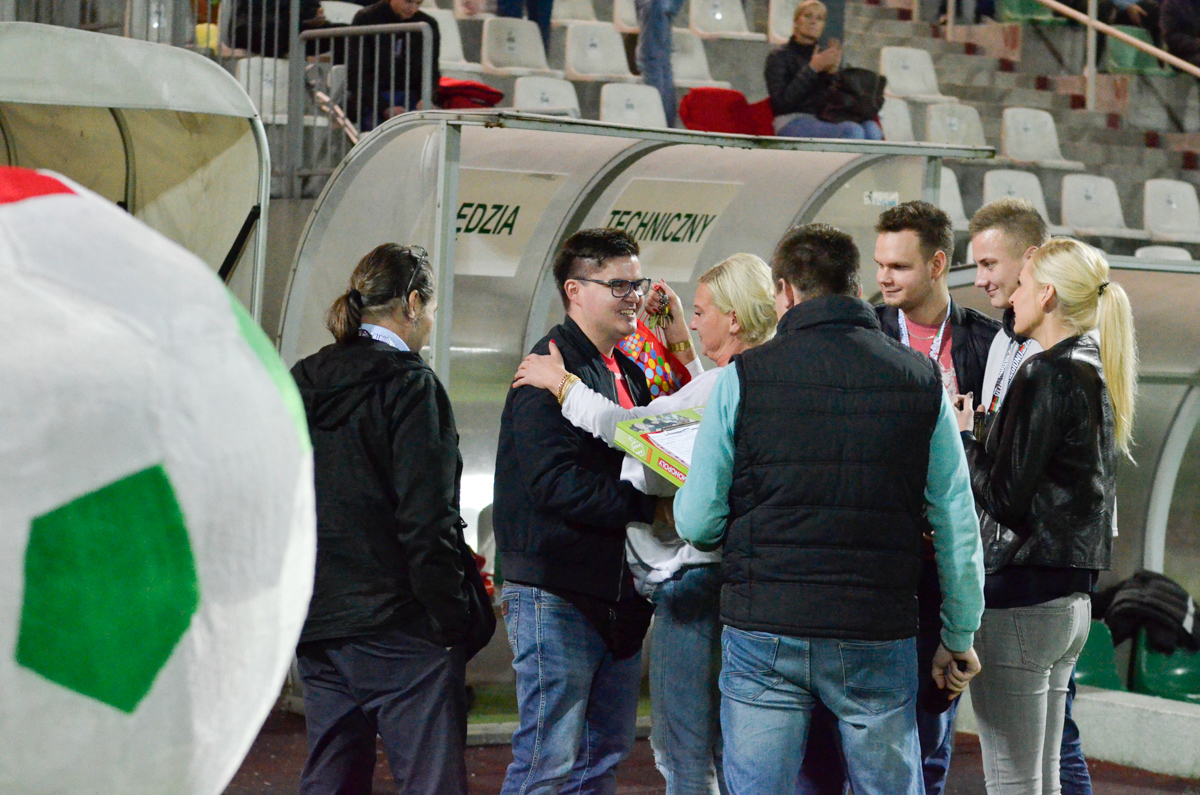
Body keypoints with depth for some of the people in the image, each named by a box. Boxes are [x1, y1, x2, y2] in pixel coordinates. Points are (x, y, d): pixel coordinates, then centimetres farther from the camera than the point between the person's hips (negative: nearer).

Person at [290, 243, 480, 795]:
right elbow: (426, 521, -16)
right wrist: (453, 620, -10)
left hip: (315, 625, 8)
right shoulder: (407, 384, -11)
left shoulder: (301, 383, 11)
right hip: (397, 626, -7)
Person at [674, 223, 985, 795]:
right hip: (879, 639, 2)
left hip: (763, 631, -1)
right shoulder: (921, 381, 3)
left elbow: (696, 523, 0)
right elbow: (957, 526, 5)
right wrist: (959, 637, 16)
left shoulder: (743, 377, -3)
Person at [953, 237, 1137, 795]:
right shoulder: (1100, 373, 13)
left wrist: (964, 433, -2)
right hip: (1072, 597, 10)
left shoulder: (1045, 375, -14)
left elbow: (1003, 496, -16)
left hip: (1020, 597, -9)